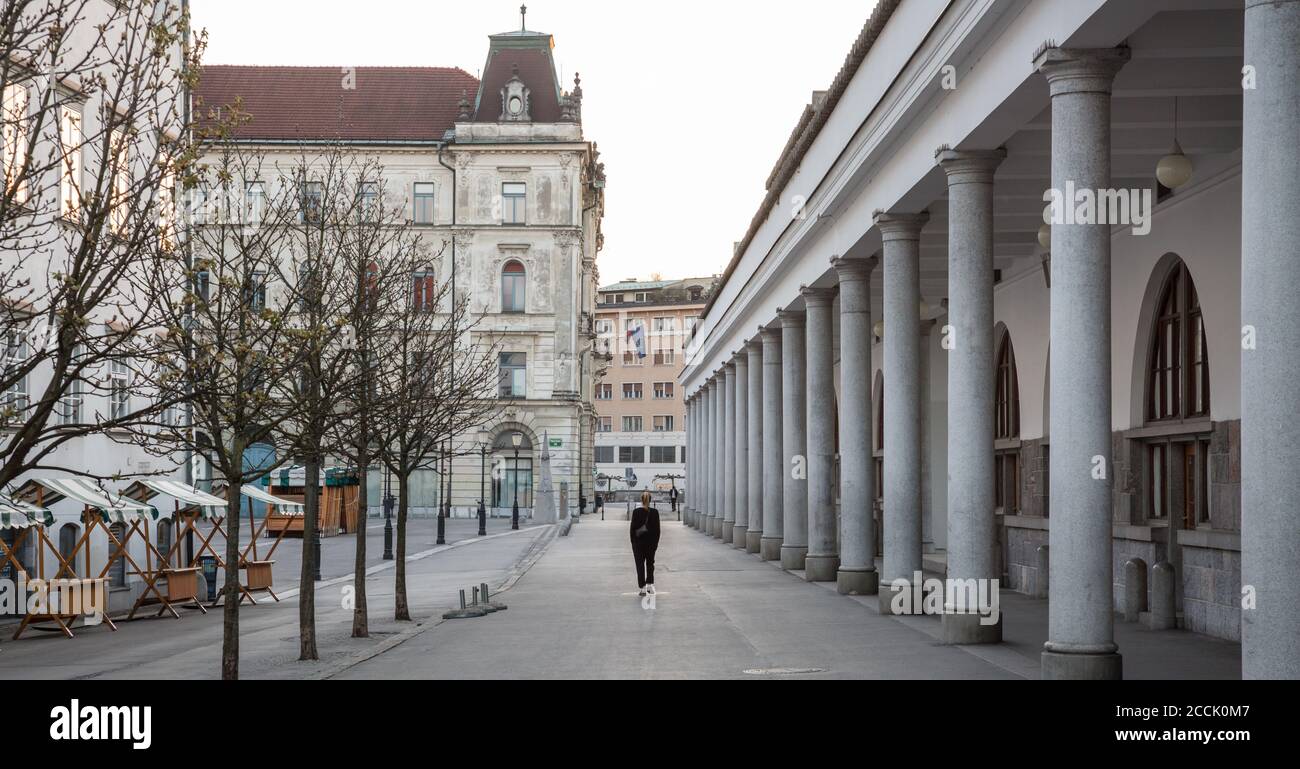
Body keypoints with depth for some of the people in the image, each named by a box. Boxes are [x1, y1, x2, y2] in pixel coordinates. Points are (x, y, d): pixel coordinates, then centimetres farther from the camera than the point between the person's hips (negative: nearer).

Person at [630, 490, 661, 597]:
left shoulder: (636, 512, -9)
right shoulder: (655, 512, -5)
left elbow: (633, 527, -6)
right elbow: (657, 528, -1)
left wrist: (633, 542, 2)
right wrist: (656, 542, 8)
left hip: (639, 541, -2)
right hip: (651, 541, 2)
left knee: (640, 564, 4)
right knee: (650, 563, 16)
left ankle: (643, 588, 1)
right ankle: (650, 584, 6)